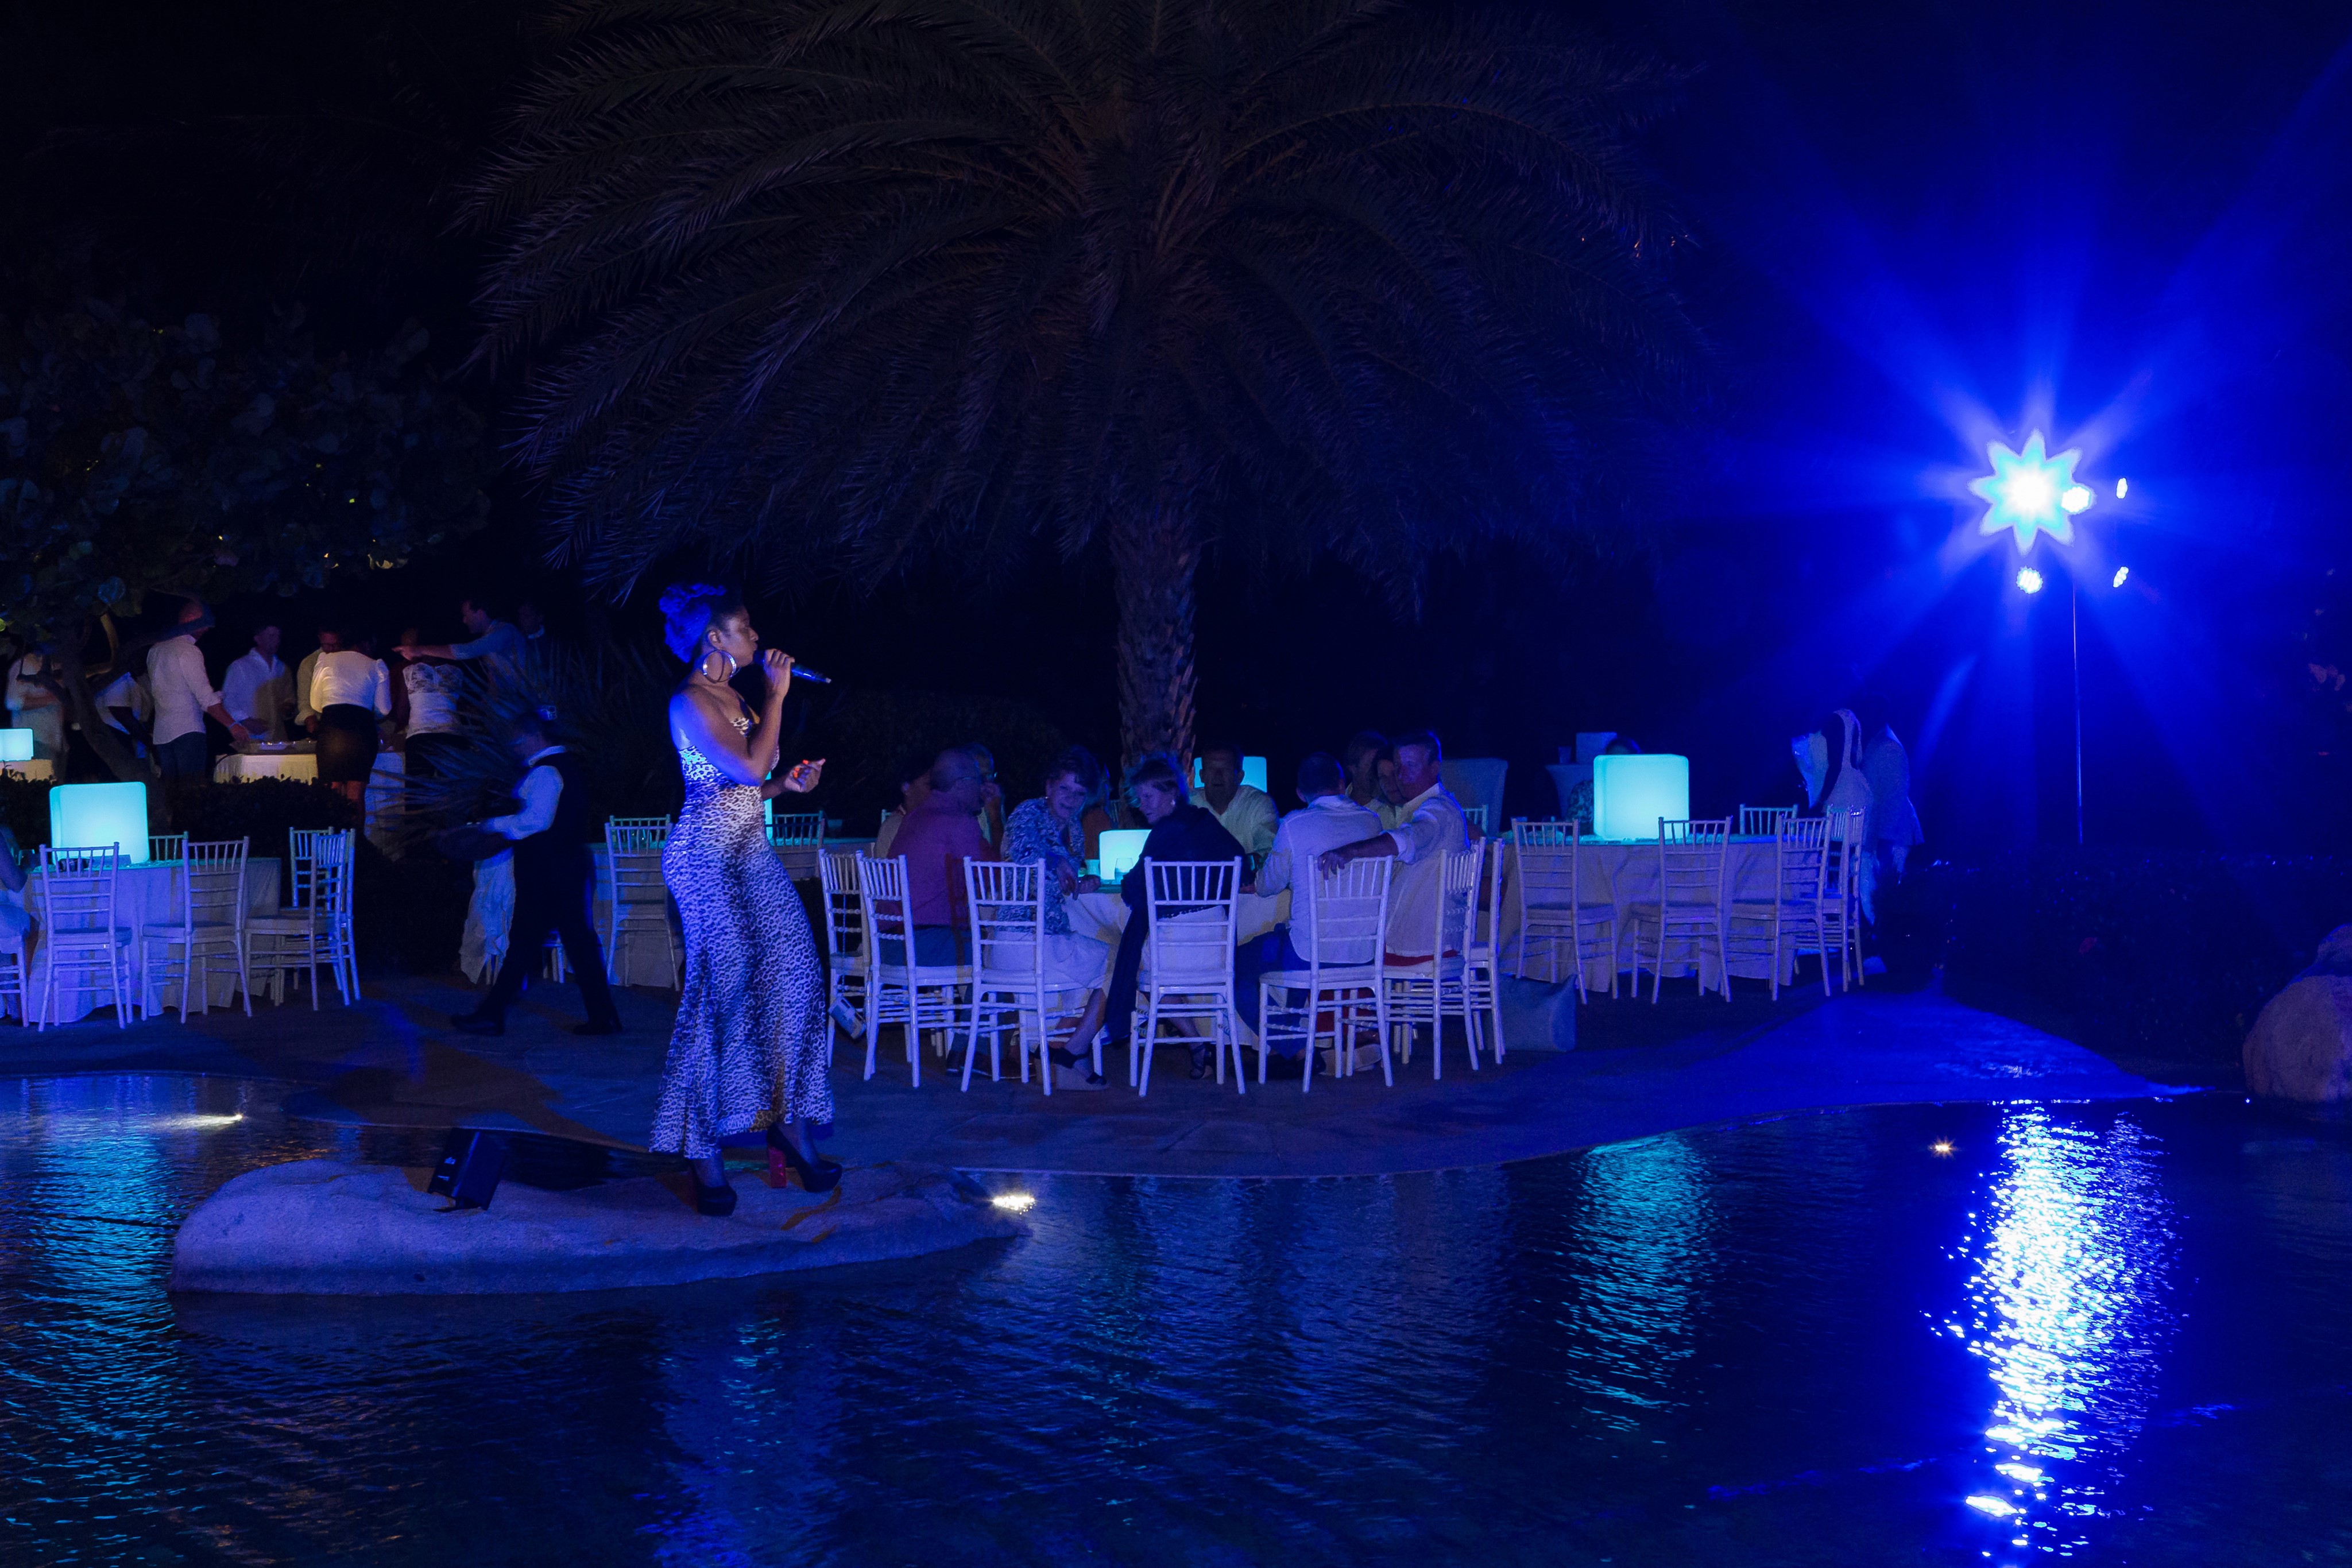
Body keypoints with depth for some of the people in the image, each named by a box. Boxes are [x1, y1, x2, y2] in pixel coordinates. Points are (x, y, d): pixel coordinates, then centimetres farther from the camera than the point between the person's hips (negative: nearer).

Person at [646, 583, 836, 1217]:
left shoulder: (733, 698, 18)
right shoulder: (691, 701, -10)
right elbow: (748, 768, -20)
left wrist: (791, 784, 9)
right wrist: (777, 696, -12)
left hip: (751, 852, 9)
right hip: (708, 855, -9)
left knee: (792, 976, 2)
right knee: (726, 987, -11)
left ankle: (791, 1122, 11)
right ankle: (704, 1152, -5)